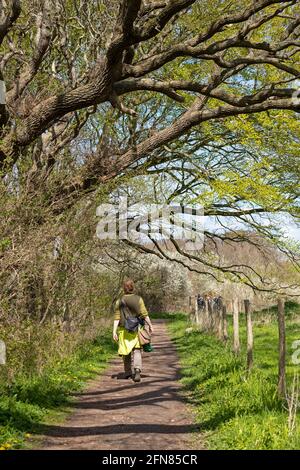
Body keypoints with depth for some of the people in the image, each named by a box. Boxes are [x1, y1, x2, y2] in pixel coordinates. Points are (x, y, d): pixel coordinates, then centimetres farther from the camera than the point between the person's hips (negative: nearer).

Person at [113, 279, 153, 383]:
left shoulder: (119, 301, 0)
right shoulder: (138, 299, -4)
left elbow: (117, 318, -3)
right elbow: (144, 314, -6)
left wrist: (114, 331, -3)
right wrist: (150, 325, 4)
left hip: (124, 329, 1)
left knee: (126, 351, 15)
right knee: (136, 350, 1)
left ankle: (127, 372, 25)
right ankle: (137, 370, -17)